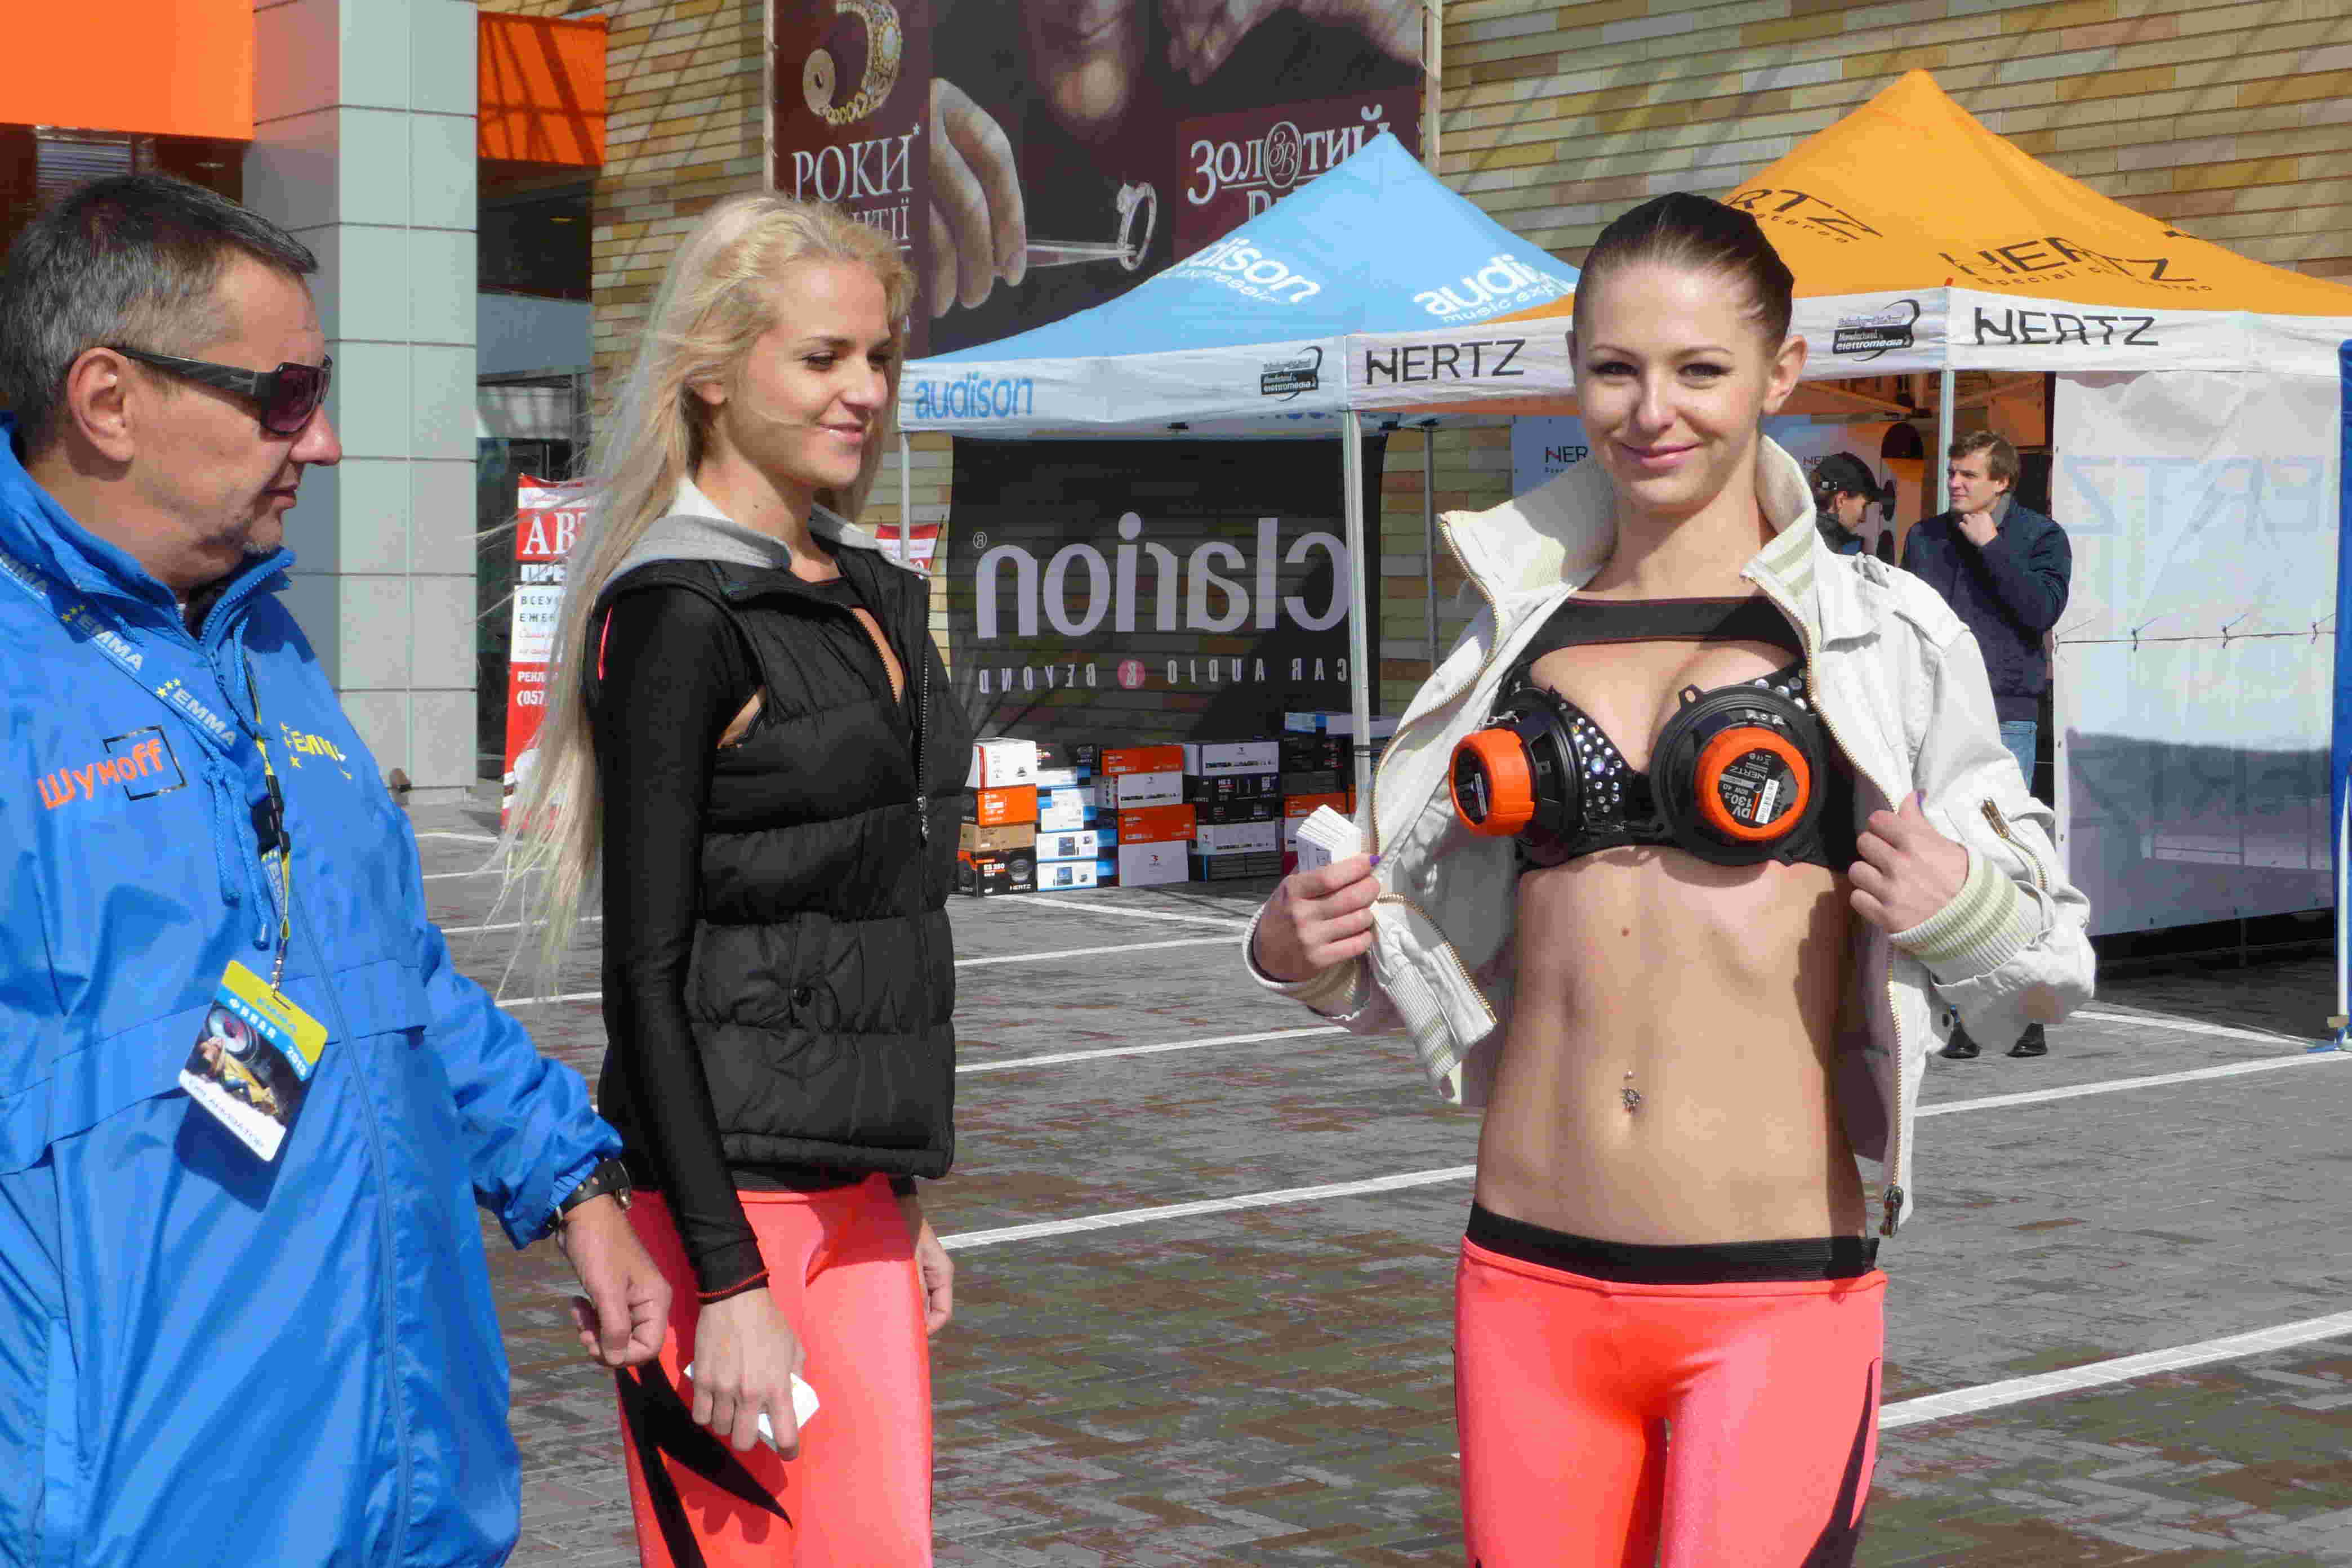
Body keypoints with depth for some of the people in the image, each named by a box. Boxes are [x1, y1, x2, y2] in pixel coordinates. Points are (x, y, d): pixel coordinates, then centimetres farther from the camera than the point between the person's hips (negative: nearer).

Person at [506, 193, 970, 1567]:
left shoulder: (868, 593, 14)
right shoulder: (680, 617, -11)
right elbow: (647, 977, -15)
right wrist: (728, 1281, -19)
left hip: (853, 1191, 8)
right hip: (737, 1193, -8)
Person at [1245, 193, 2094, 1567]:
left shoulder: (1883, 639, 0)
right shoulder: (1523, 635, 9)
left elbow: (2042, 975, 3)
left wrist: (1961, 913, -18)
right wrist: (1303, 955, 0)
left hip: (1775, 1301, -3)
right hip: (1531, 1286, 3)